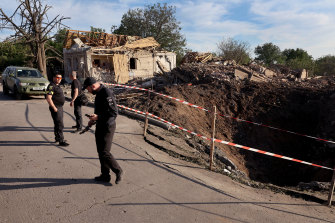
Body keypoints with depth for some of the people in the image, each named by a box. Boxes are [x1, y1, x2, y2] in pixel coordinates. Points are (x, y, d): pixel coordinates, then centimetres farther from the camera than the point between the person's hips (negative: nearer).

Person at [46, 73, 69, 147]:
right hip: (55, 108, -10)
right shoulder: (51, 86, -16)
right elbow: (48, 98, -23)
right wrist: (54, 108, -23)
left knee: (57, 124, 19)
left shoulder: (57, 86, 15)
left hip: (60, 107, 10)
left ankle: (57, 138, 31)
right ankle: (61, 141, -6)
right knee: (60, 124, -10)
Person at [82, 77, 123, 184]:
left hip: (107, 127, -10)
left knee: (105, 152, -8)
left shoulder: (106, 93, -19)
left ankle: (118, 171, 11)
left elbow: (114, 112, -25)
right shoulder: (99, 93, 12)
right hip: (100, 127, 10)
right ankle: (105, 175, 25)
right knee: (100, 151, 14)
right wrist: (94, 120, 13)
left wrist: (97, 117, -22)